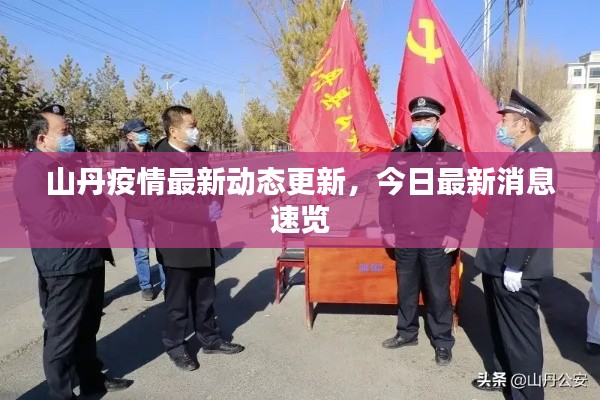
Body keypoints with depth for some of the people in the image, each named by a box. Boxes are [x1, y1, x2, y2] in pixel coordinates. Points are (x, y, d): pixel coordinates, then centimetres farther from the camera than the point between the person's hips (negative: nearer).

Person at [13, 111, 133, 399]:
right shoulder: (32, 170, -15)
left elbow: (100, 199, 14)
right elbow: (55, 221, -25)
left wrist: (108, 221, -8)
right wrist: (101, 227, -15)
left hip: (91, 256, 9)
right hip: (64, 262, -9)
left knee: (88, 327, 21)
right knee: (62, 333, 5)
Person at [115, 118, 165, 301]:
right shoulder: (122, 158, -3)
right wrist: (144, 200, -14)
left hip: (159, 211, 2)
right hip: (136, 213, -2)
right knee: (141, 253, 6)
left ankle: (166, 283, 21)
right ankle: (145, 286, 22)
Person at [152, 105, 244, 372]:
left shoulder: (198, 154, 10)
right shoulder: (158, 160, -16)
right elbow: (162, 204, -23)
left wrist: (217, 205, -6)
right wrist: (205, 212, -23)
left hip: (203, 238, 7)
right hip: (177, 243, -7)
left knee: (205, 296, 19)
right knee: (178, 299, 8)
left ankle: (210, 339, 34)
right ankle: (175, 346, 27)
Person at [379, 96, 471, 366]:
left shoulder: (453, 155, -2)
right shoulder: (397, 155, 6)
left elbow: (463, 198, -4)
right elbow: (386, 194, 7)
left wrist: (454, 234, -8)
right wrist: (387, 230, 3)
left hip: (437, 242, -3)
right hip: (403, 240, 3)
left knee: (439, 294, 8)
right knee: (406, 291, 16)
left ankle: (443, 342, 25)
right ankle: (406, 332, 35)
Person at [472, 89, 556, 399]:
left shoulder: (536, 159, -19)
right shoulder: (520, 156, 15)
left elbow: (530, 216, -26)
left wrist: (515, 265, -24)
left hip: (514, 267, -10)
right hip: (499, 262, 10)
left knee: (520, 332, 3)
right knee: (501, 326, 22)